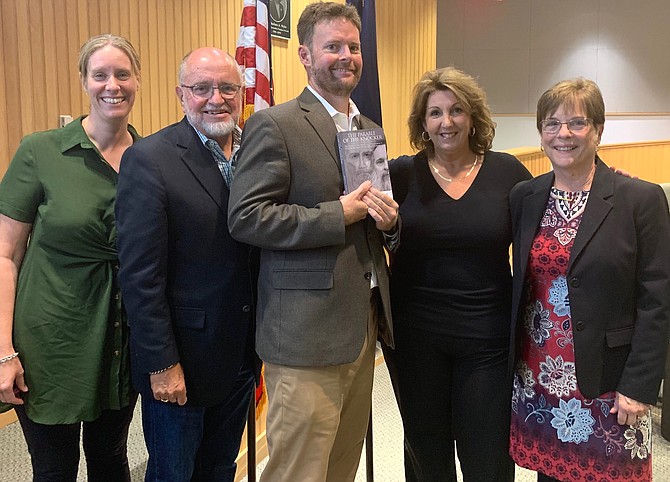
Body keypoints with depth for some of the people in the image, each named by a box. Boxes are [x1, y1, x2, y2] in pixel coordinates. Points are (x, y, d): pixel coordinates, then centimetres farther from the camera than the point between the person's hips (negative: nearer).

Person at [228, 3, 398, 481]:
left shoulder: (370, 129, 16)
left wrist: (387, 215, 0)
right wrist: (339, 214, -17)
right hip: (308, 330, -7)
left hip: (364, 322, 7)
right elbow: (246, 217, -17)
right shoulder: (274, 125, -8)